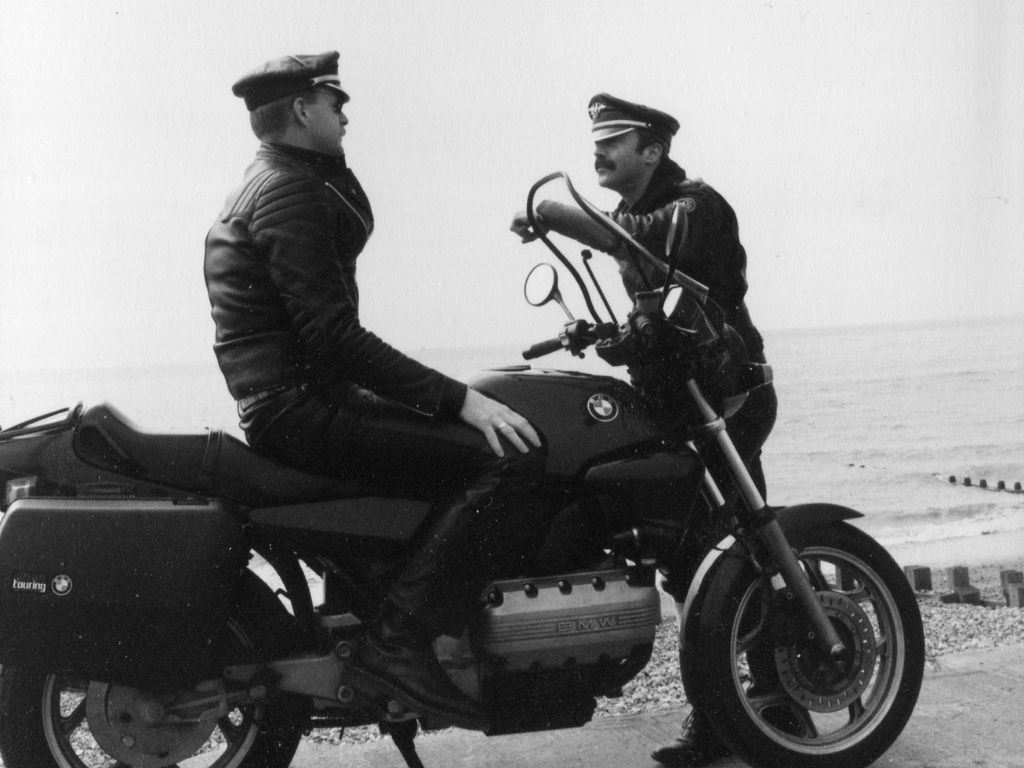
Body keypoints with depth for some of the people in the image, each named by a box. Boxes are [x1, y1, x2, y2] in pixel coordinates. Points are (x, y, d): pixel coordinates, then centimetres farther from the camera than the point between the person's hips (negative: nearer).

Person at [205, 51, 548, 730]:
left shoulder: (276, 181, 20)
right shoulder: (289, 191, -13)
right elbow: (334, 336, -21)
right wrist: (459, 399, -22)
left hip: (298, 399, 11)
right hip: (302, 411, -11)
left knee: (480, 438, 19)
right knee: (510, 457, -20)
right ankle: (402, 638, -21)